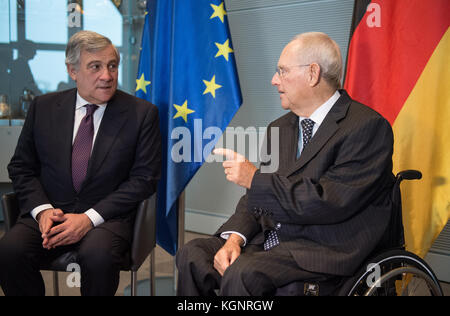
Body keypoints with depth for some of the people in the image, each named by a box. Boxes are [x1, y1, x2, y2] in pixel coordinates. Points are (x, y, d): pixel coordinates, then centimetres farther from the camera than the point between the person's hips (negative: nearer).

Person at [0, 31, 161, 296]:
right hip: (50, 212, 3)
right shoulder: (44, 108, 9)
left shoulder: (142, 113, 0)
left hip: (107, 217, -2)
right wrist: (42, 209, -8)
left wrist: (90, 218, -14)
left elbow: (144, 178, -5)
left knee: (98, 255, -33)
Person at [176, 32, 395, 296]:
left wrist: (255, 178, -15)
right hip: (270, 240, 7)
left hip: (324, 250, -7)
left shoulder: (368, 127, -10)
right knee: (192, 254, -9)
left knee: (243, 274, -29)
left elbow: (329, 202, -21)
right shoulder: (279, 128, 15)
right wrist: (235, 238, -7)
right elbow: (255, 197, 13)